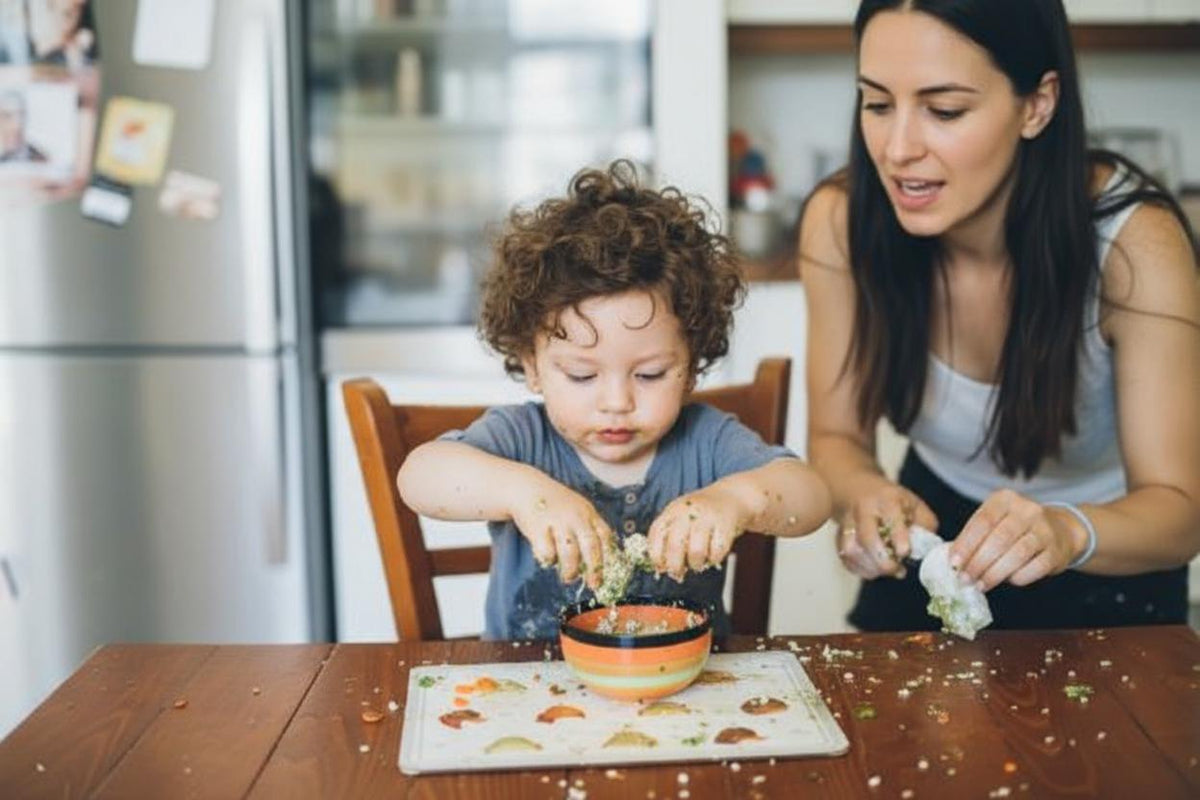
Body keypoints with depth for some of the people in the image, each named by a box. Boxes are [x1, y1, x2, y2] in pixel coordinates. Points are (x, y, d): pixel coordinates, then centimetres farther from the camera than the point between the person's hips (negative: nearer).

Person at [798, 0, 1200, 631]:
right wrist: (866, 497, -32)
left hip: (1108, 566, -1)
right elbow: (837, 439, -9)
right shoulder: (841, 222, -18)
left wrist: (1067, 532, -47)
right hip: (933, 532, 2)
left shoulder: (1132, 241, -25)